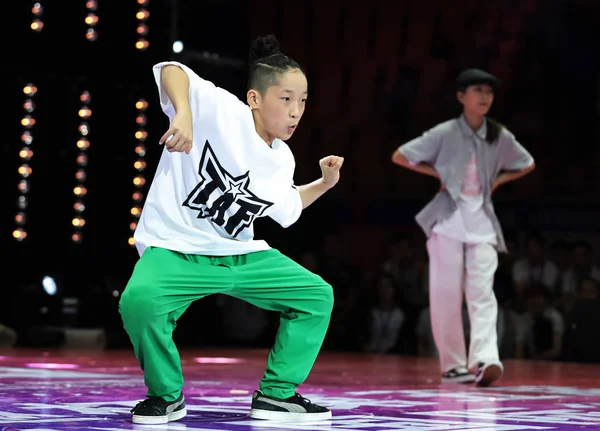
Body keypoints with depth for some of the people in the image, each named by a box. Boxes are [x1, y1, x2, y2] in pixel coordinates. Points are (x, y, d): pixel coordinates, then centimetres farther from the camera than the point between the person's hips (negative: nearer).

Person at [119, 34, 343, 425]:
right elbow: (171, 71, -27)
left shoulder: (282, 160, 7)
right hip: (176, 249, -7)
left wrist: (324, 183, 12)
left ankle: (277, 393, 14)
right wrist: (183, 113, -44)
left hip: (240, 256, 7)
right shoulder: (219, 110, -16)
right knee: (139, 301, -36)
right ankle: (167, 395, -10)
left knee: (318, 296, 2)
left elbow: (286, 209, 26)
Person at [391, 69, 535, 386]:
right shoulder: (444, 134, -3)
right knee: (446, 293, -2)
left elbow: (527, 165, 22)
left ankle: (485, 359, -24)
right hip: (449, 218, -2)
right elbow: (399, 156, 2)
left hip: (482, 221, 2)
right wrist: (438, 173, -3)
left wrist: (498, 179, 7)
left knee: (482, 292, -11)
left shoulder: (500, 137, 6)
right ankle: (452, 364, 4)